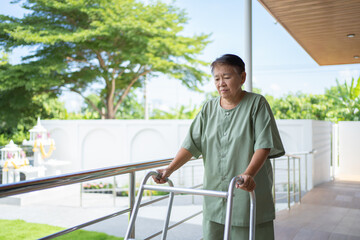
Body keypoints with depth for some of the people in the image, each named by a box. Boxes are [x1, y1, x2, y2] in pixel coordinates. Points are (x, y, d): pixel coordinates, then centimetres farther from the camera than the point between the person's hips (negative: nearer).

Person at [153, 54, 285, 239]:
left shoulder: (257, 103, -3)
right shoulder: (209, 108, 10)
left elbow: (264, 145, -12)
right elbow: (191, 144, 5)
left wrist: (248, 174, -28)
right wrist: (169, 169, -7)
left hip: (248, 192, -3)